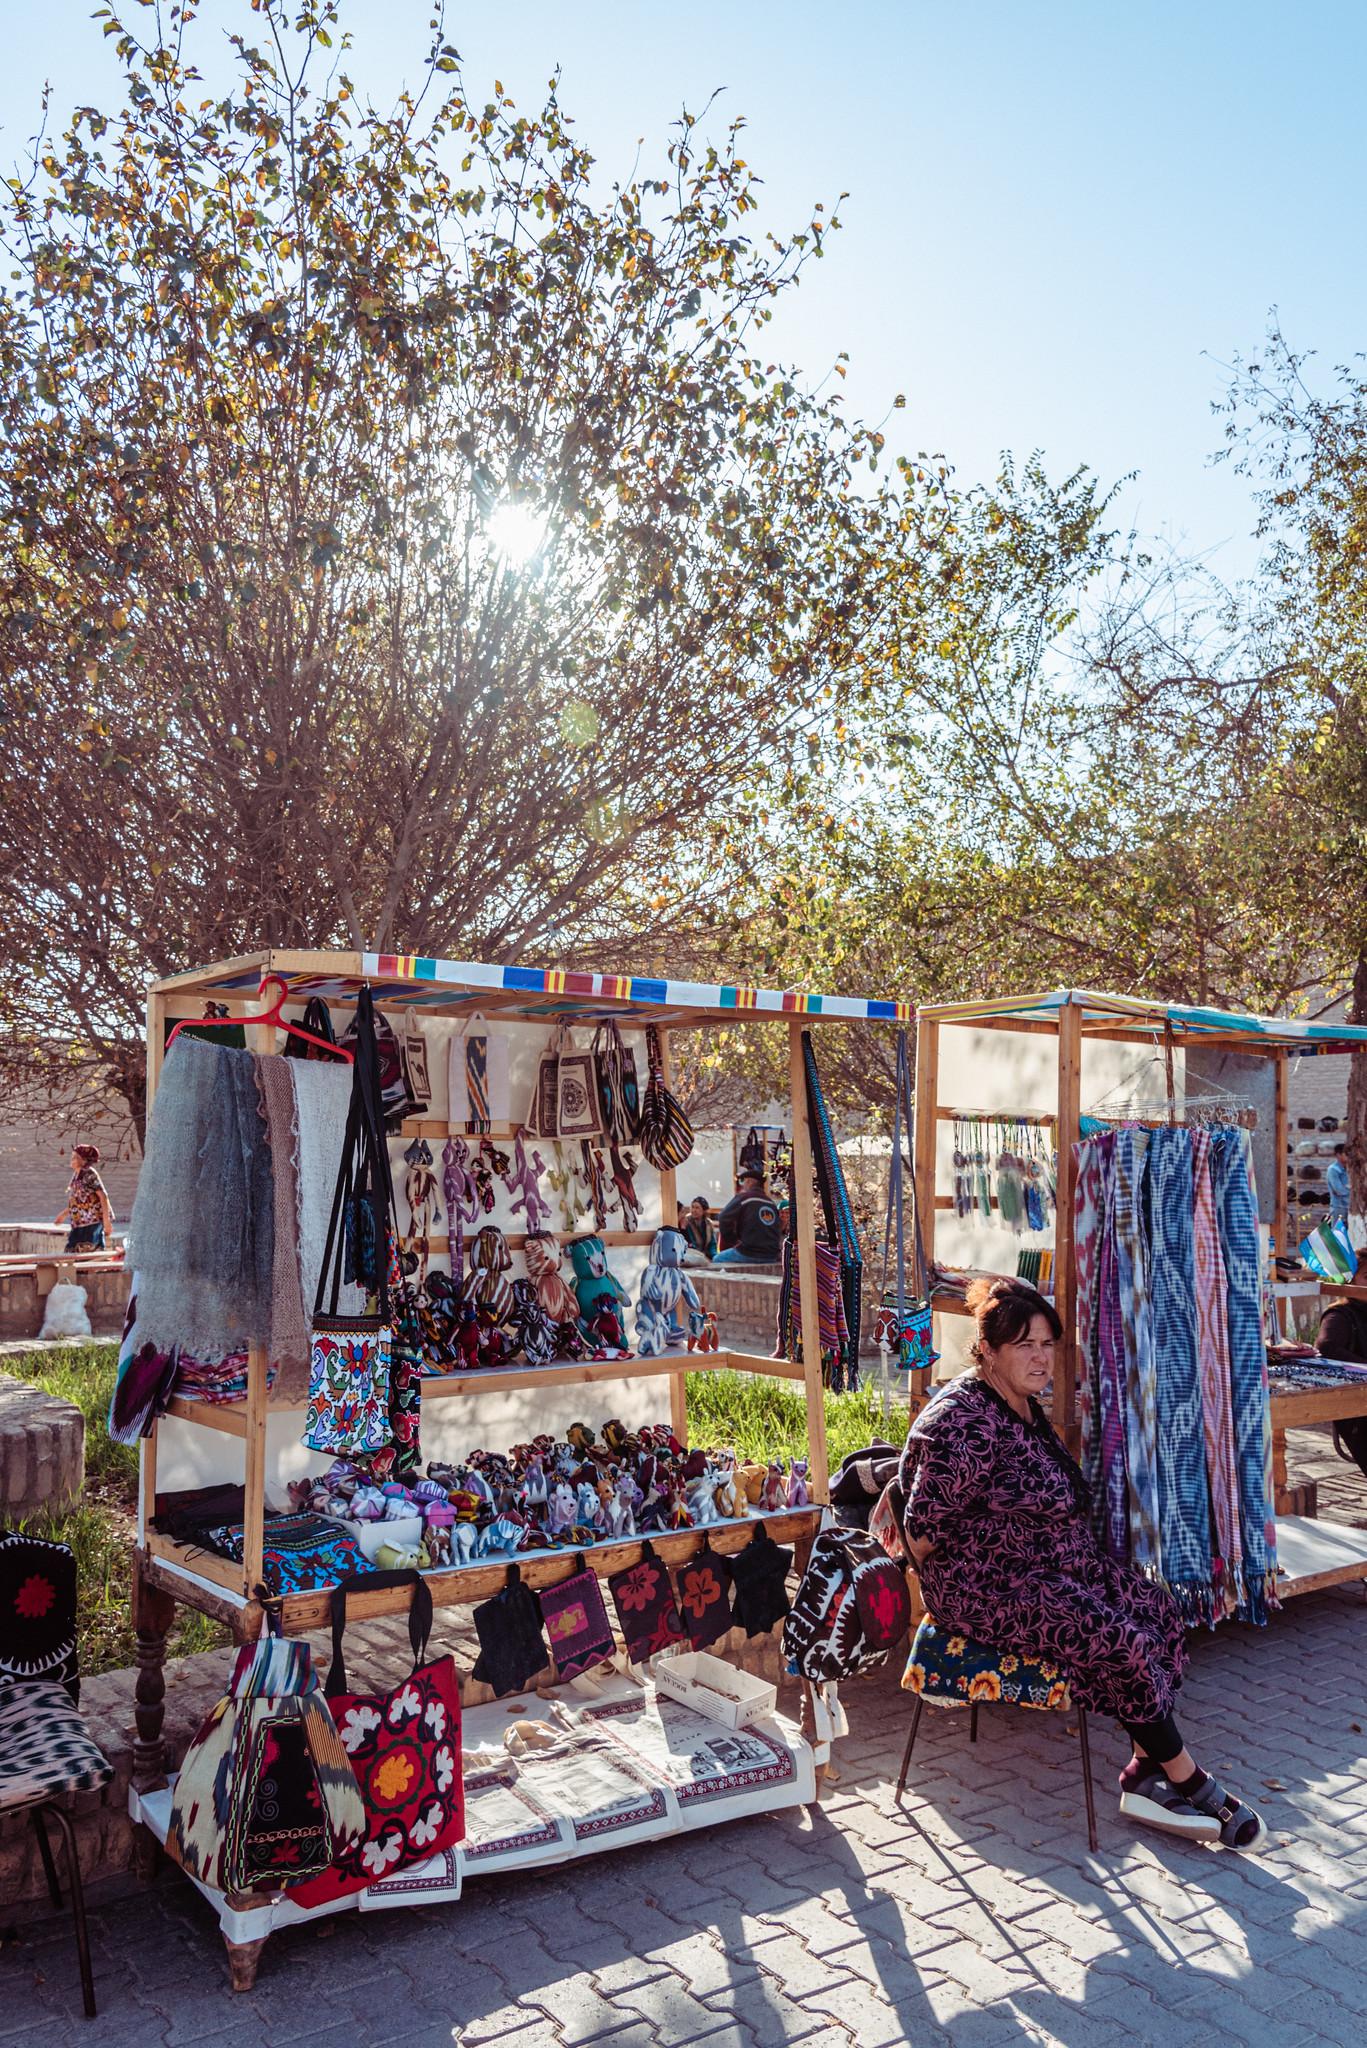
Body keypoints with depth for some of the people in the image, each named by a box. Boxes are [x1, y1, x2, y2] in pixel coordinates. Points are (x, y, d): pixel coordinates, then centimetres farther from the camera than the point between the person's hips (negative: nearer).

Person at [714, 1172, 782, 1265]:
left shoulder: (743, 1197, -6)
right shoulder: (772, 1202, 12)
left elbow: (724, 1220, -13)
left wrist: (733, 1240, 2)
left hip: (749, 1254, -7)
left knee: (717, 1260, 12)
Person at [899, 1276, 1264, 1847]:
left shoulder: (1024, 1403, 7)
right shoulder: (967, 1422, -25)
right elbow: (924, 1534, -22)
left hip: (1054, 1566, 10)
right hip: (988, 1590, -10)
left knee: (1159, 1609, -3)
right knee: (1122, 1642, -19)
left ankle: (1145, 1777, -1)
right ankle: (1186, 1779, 2)